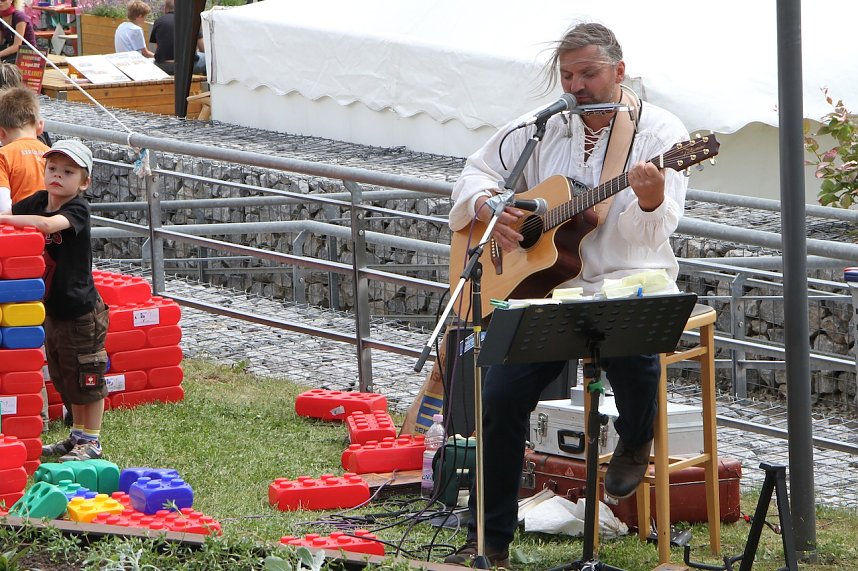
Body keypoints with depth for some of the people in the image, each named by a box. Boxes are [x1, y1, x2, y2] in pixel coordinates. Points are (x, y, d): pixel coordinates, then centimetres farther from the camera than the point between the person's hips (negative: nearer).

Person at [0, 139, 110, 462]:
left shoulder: (78, 209, -20)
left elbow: (48, 224, -37)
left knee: (87, 379, 3)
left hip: (81, 311, -8)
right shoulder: (37, 201, 2)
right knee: (65, 378, 18)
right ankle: (78, 436, 31)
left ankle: (92, 442, 13)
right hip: (53, 309, 8)